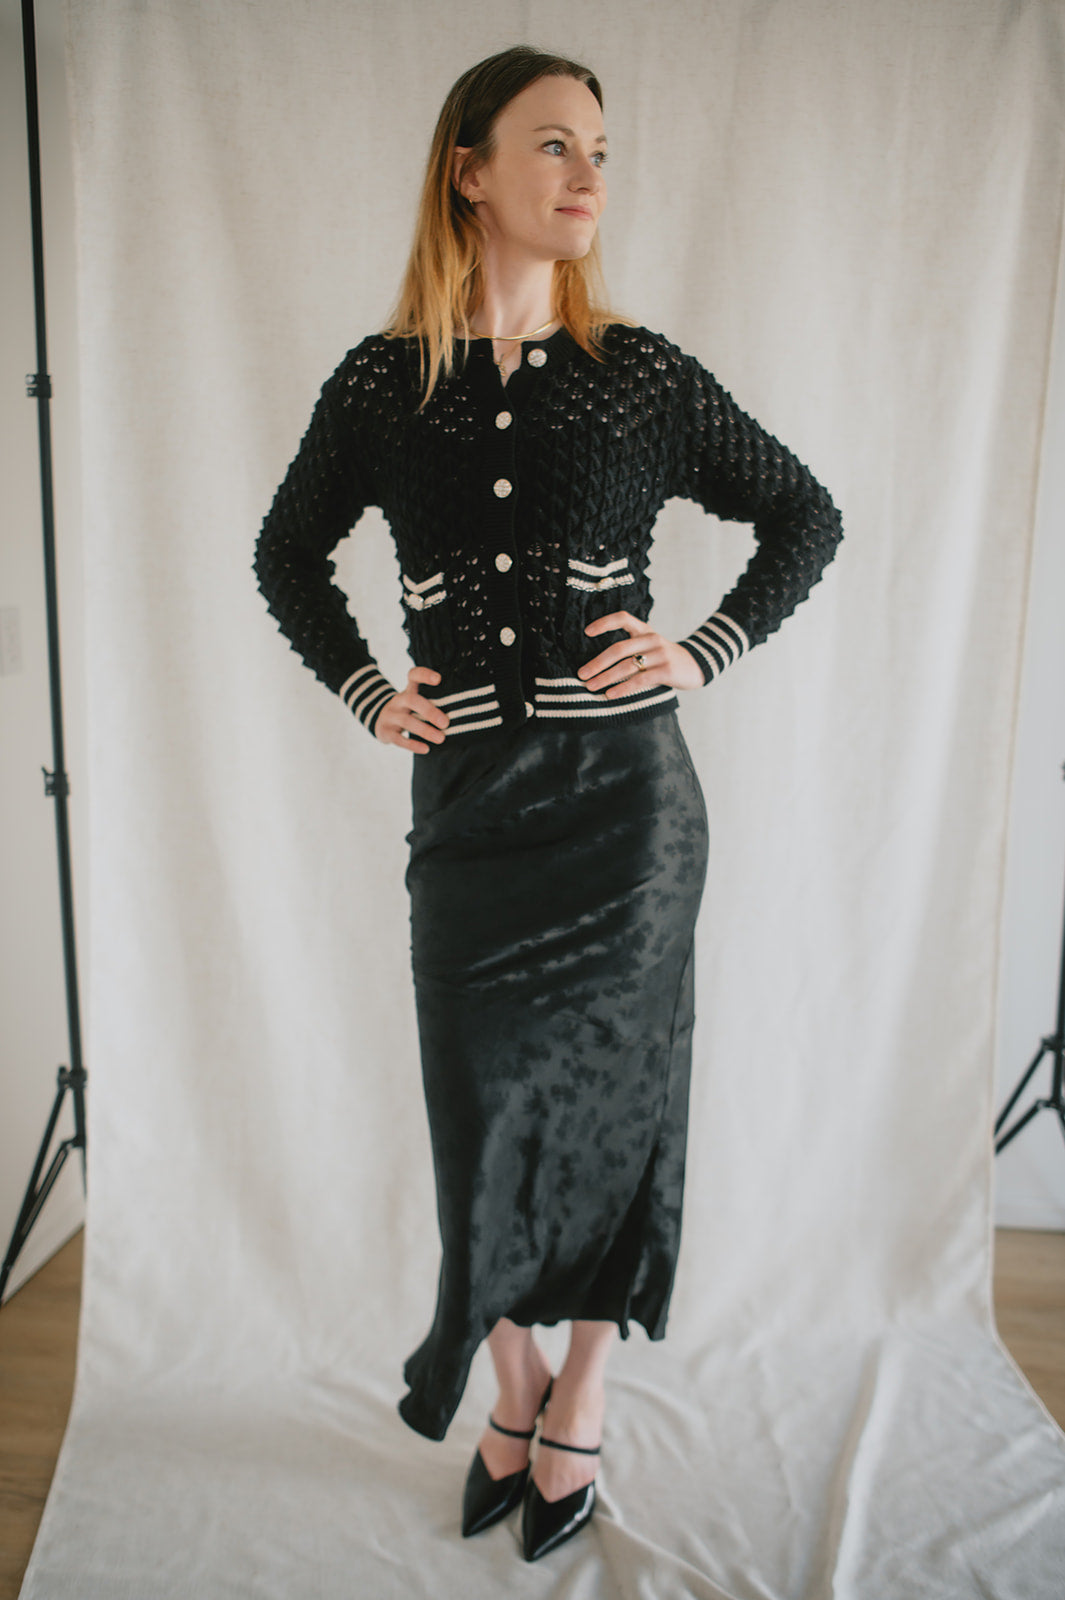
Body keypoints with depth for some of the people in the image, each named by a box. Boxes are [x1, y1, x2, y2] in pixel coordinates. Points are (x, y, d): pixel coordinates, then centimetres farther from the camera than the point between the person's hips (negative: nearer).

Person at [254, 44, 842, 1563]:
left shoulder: (642, 372, 2)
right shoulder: (384, 380, 5)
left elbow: (807, 518, 10)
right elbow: (287, 552, 17)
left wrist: (703, 652, -2)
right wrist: (365, 690, 5)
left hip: (623, 803, 0)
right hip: (467, 803, 1)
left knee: (611, 1096, 8)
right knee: (483, 1109, 8)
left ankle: (576, 1413, 32)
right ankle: (514, 1384, 35)